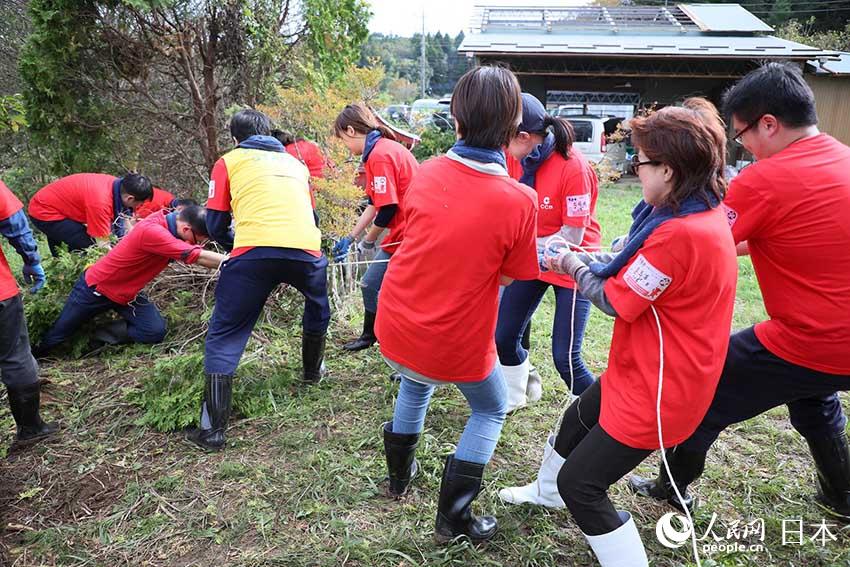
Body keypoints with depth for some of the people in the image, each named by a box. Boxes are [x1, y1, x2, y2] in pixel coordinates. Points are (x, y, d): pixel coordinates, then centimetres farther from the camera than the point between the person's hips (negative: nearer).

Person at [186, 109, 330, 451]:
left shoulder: (230, 161, 21)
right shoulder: (295, 163, 31)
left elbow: (216, 225, 17)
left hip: (254, 251, -3)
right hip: (306, 248, 3)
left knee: (224, 338, 10)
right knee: (317, 304, 35)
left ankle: (213, 429, 5)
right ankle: (313, 371, 49)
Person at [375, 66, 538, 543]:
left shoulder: (427, 173, -9)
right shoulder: (519, 200, -21)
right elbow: (507, 277, -9)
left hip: (396, 327, 4)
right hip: (457, 345, -4)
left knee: (416, 383, 36)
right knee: (491, 411, 26)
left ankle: (400, 474, 54)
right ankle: (454, 517, 28)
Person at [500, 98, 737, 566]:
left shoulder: (680, 233, -32)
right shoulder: (703, 215, 1)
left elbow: (617, 301, -21)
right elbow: (630, 268, 8)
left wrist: (573, 267, -4)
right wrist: (578, 257, 2)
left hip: (656, 391, -10)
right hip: (643, 369, 10)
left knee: (580, 484, 1)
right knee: (576, 420, 29)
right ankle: (548, 491, 57)